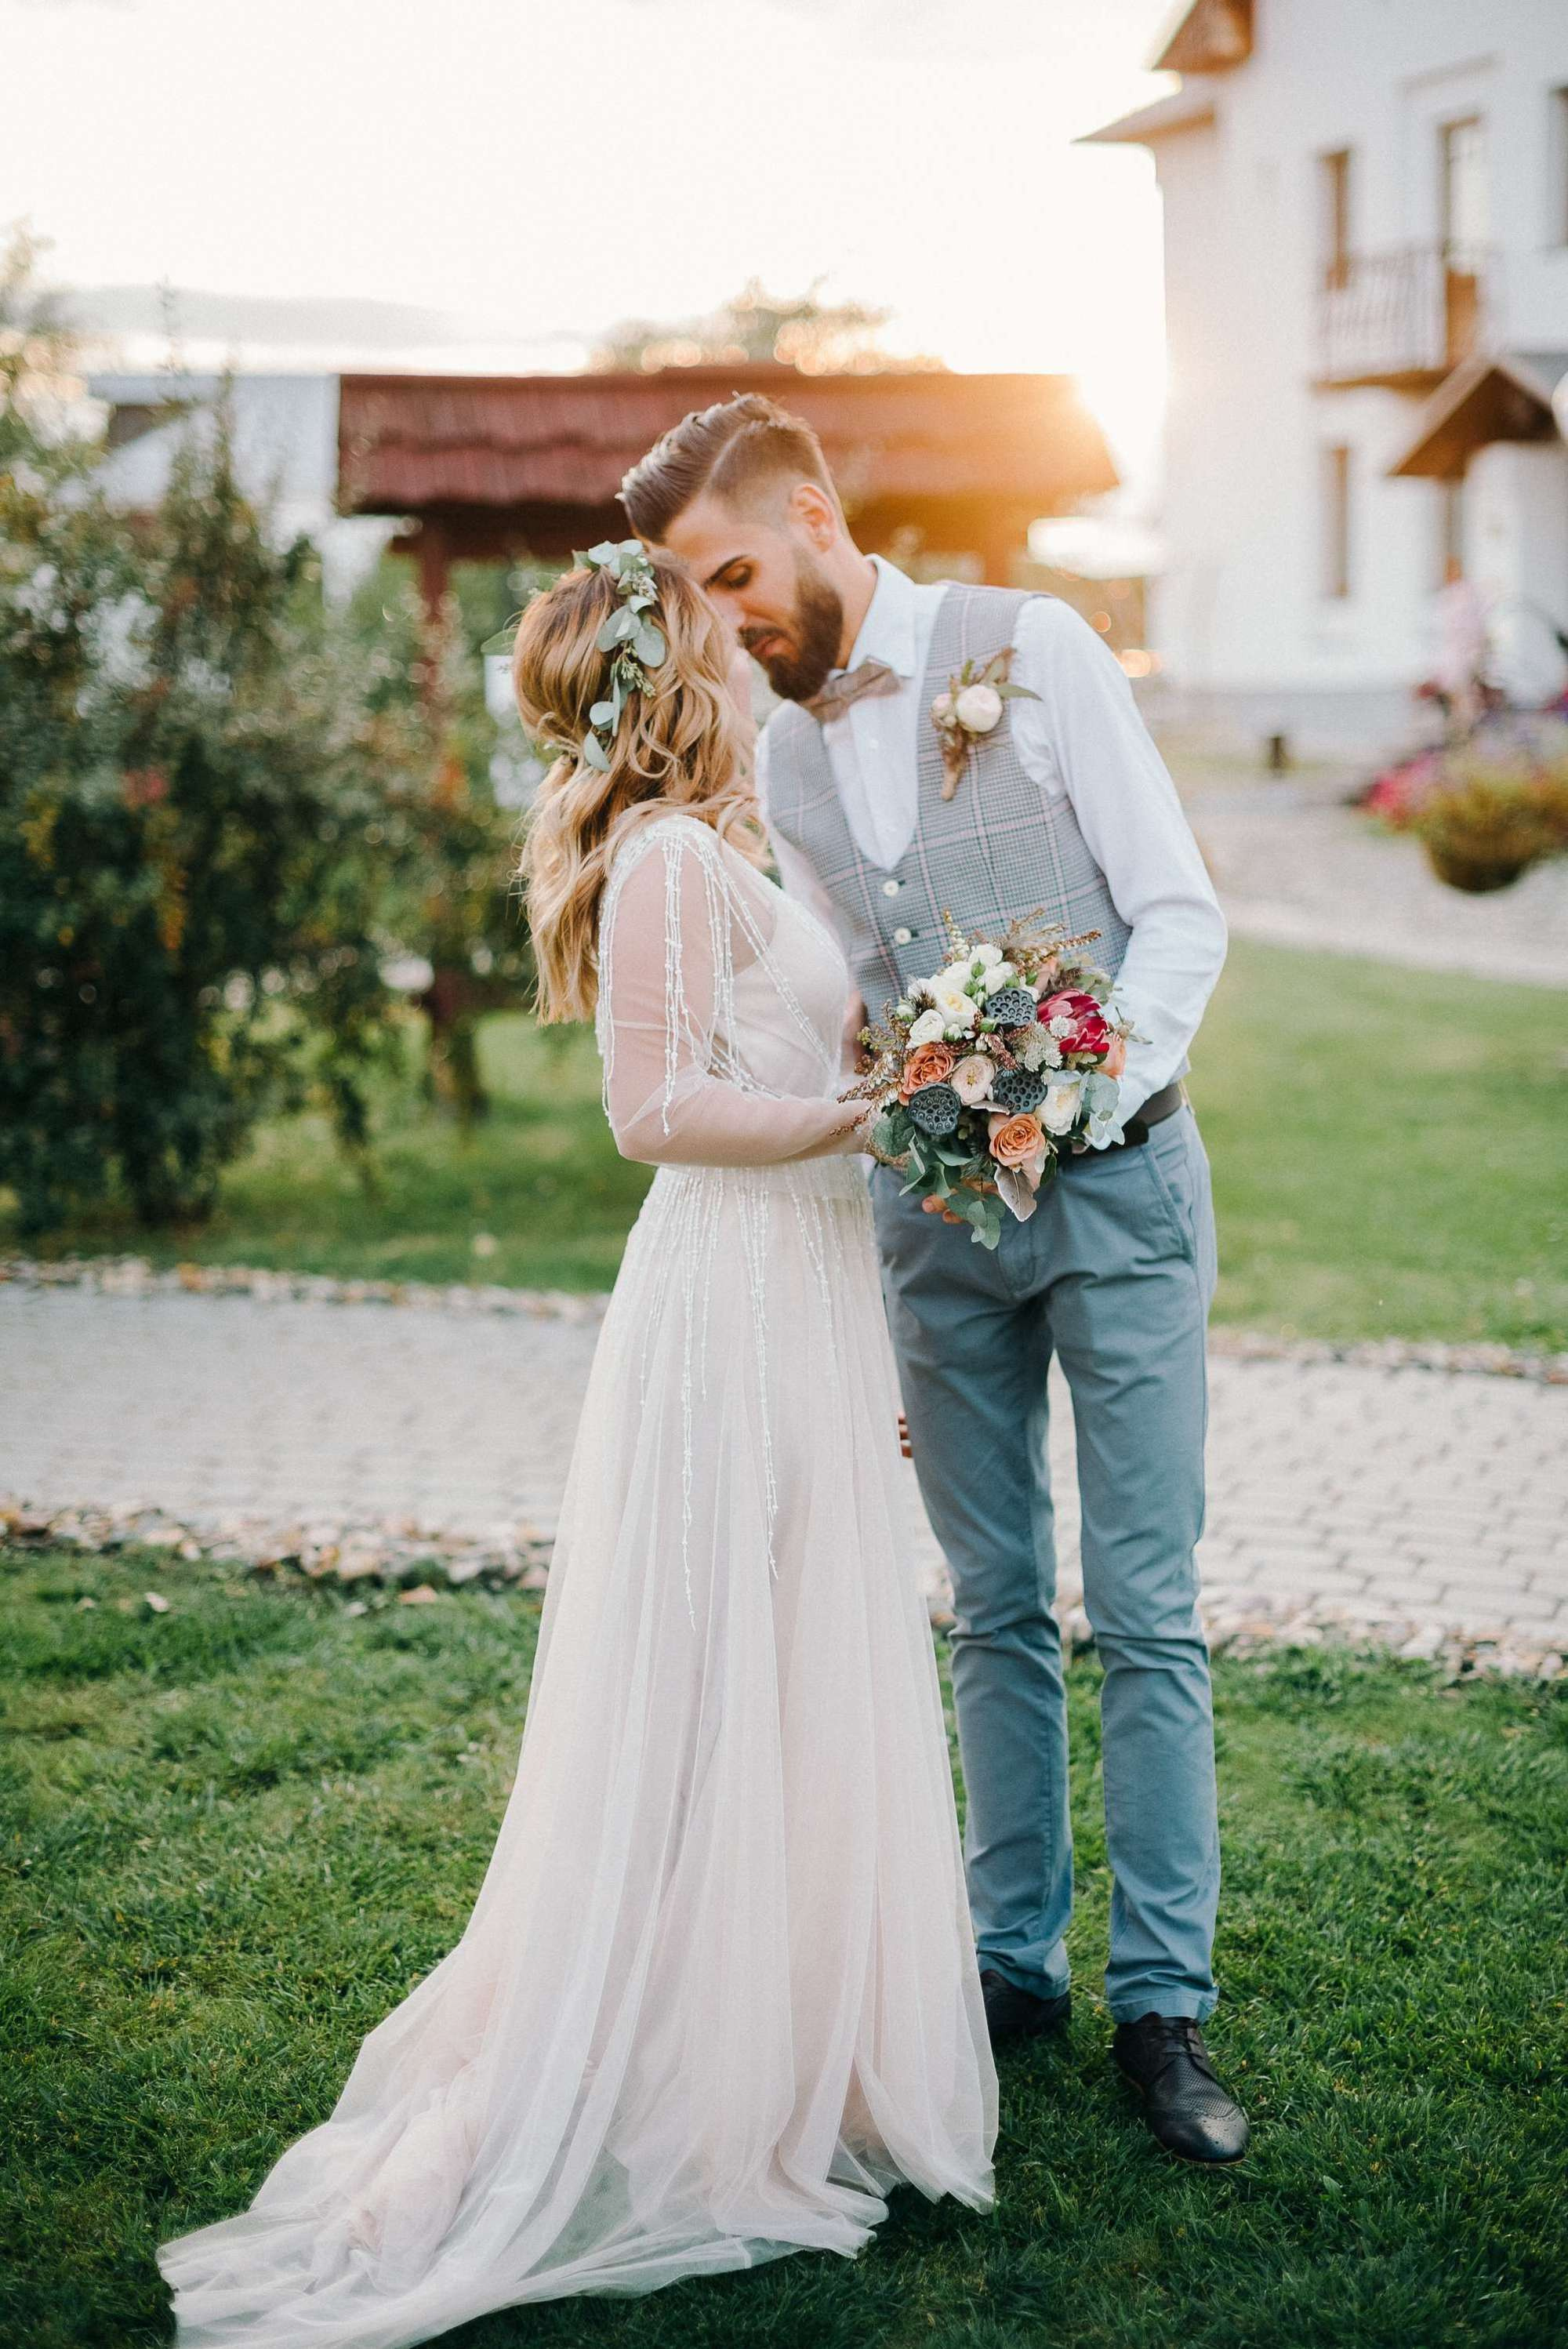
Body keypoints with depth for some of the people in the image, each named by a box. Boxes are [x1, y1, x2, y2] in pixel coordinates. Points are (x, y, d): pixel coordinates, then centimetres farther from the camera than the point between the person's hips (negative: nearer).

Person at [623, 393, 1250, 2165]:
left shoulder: (1031, 652, -5)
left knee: (1145, 1612, -2)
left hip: (1113, 1183, -4)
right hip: (926, 1210, 4)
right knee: (994, 1610, 9)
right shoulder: (777, 758, 9)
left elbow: (1181, 912, -7)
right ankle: (1013, 1955, 21)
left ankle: (1163, 2003, 5)